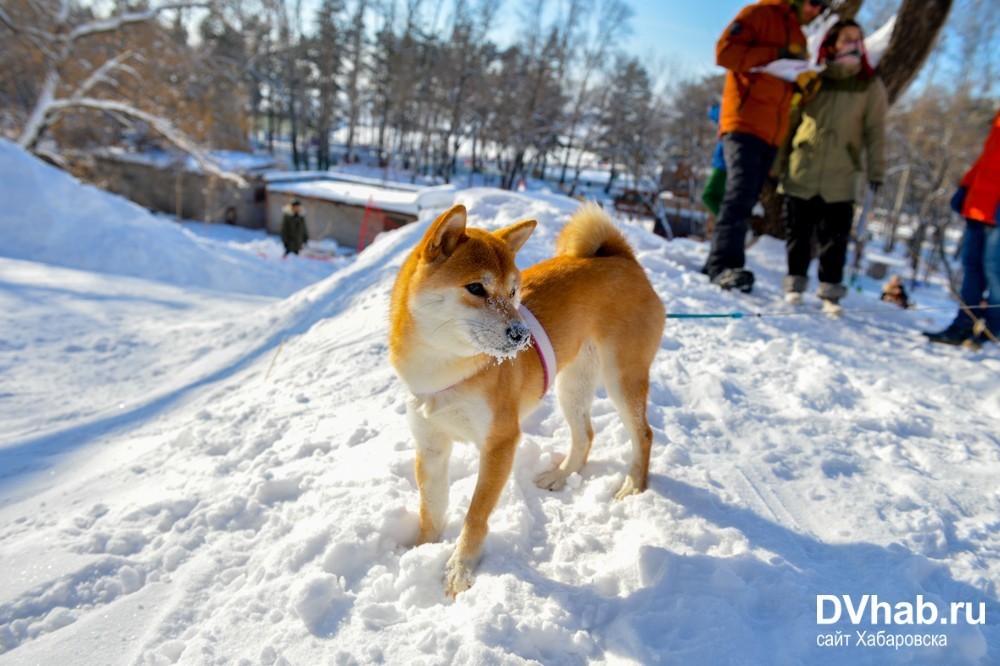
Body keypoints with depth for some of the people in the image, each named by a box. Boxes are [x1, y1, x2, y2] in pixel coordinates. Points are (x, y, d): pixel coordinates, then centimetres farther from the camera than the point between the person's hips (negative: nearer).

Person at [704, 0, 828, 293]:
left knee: (747, 198, 3)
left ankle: (718, 263, 5)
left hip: (773, 131, 8)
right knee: (741, 191, -20)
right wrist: (774, 54, -13)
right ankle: (725, 263, -24)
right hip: (744, 122, -8)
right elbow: (725, 51, -9)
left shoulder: (798, 36, 24)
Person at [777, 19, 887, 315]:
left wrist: (876, 171, 1)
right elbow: (791, 122, 10)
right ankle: (795, 284, 17)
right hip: (802, 174, 0)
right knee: (798, 233, 5)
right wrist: (780, 163, 6)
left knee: (835, 237, 0)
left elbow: (875, 132, 7)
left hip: (840, 179, 0)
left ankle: (830, 292, 9)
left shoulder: (870, 85, 7)